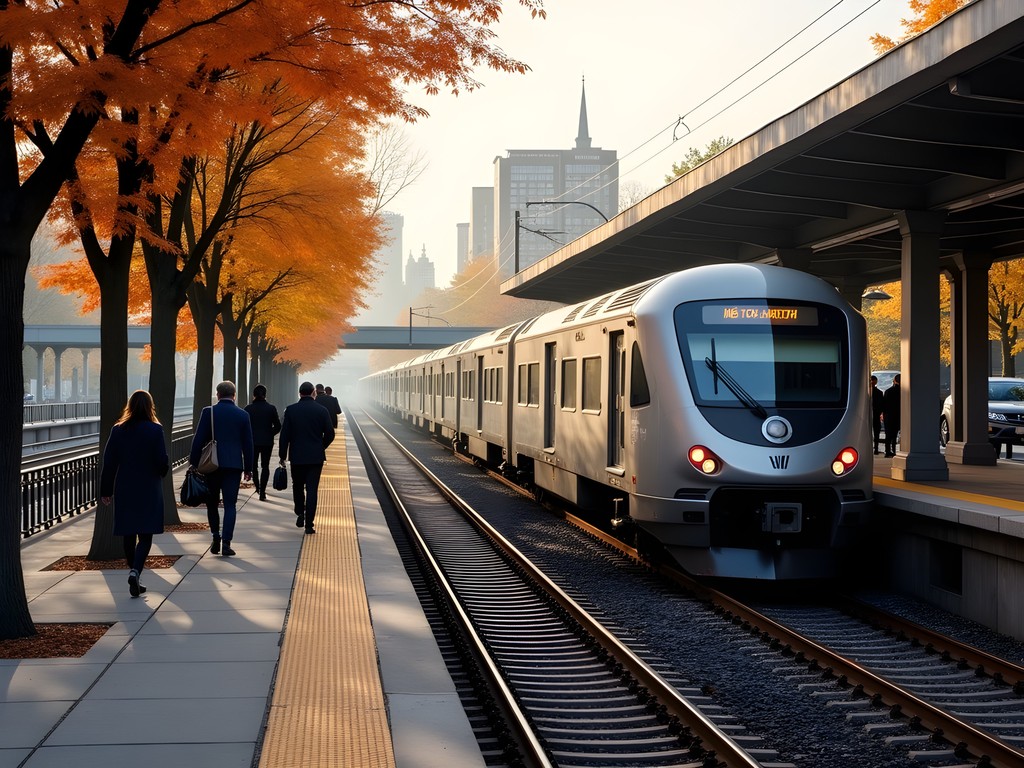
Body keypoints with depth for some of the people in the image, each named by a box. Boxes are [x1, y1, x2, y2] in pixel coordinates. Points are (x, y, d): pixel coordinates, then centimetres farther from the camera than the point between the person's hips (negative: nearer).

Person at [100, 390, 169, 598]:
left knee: (128, 535, 13)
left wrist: (106, 490, 7)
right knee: (145, 535, 1)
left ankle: (135, 580, 20)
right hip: (149, 491, -3)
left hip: (124, 491, 3)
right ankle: (135, 571, -22)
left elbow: (109, 462, 1)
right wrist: (161, 474, 13)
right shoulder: (155, 430, -8)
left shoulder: (118, 430, 0)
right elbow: (162, 461, -10)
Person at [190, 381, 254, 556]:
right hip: (234, 465, 0)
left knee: (212, 502, 15)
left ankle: (216, 536, 9)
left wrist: (194, 463, 3)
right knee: (230, 505, 1)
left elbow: (199, 440, -3)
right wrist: (248, 468, 12)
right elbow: (248, 443, 5)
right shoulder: (243, 415, 2)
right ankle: (226, 542, -6)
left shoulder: (208, 412, -2)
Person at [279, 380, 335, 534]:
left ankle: (300, 514, 11)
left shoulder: (291, 410, -4)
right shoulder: (322, 410, -4)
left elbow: (284, 434, -4)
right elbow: (330, 434, -1)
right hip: (316, 456, 0)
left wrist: (282, 455, 4)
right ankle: (309, 524, -2)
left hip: (297, 456, 0)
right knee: (312, 489, 1)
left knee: (298, 486, 20)